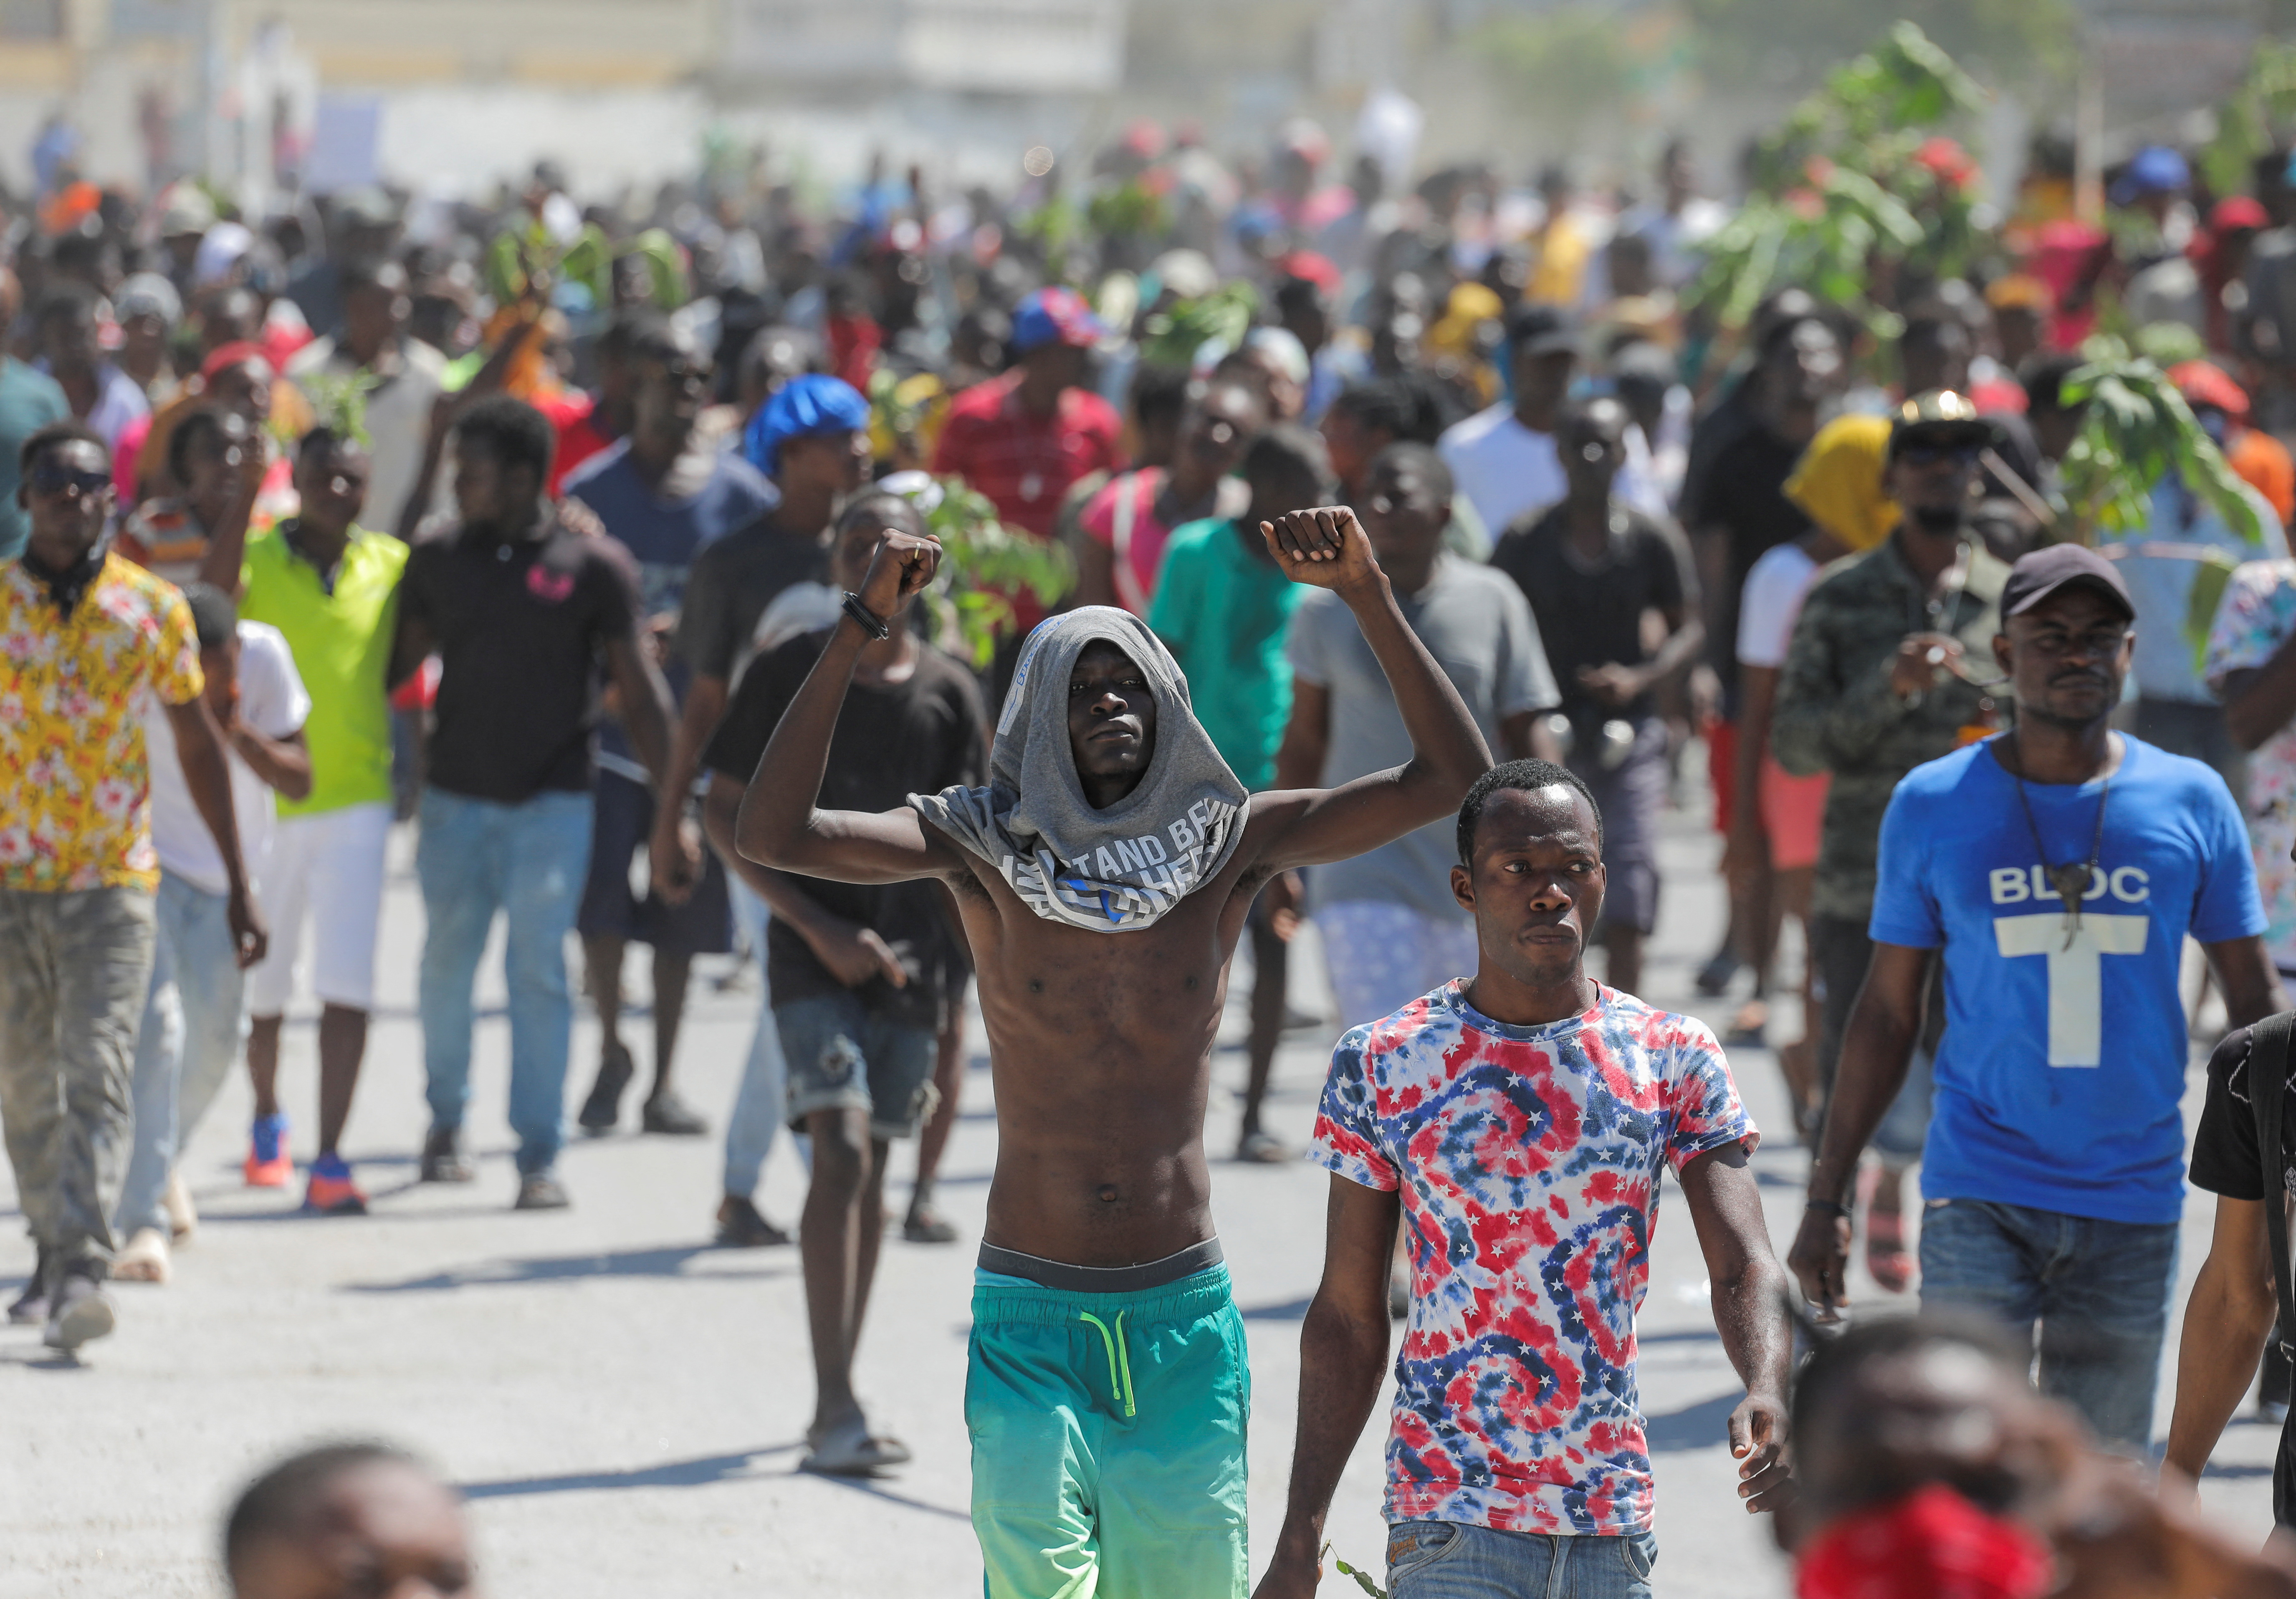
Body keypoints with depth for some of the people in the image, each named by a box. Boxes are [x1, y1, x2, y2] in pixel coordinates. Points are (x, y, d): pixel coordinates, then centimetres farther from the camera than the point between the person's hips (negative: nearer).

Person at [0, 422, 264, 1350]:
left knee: (98, 1074, -14)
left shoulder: (154, 608, 1)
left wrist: (238, 882, 12)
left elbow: (199, 745, 10)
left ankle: (84, 1272, -22)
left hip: (113, 880, -1)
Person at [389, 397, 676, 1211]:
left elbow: (636, 688, -2)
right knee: (447, 964, 10)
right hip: (455, 798, 3)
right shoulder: (438, 558, 2)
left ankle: (540, 1155, 2)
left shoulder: (593, 564, -6)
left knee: (539, 972, -4)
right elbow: (397, 662, 10)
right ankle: (445, 1121, 30)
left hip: (553, 804, -3)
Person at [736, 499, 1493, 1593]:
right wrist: (859, 631, -22)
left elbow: (1453, 779, -5)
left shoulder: (1230, 845, 0)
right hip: (1029, 1323, -2)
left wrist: (1368, 597, -13)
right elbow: (770, 834, -17)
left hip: (1184, 1319, 2)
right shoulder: (984, 849, -4)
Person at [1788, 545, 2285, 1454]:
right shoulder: (1932, 806, 1)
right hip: (1980, 1197, -1)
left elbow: (2255, 1005, 9)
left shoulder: (2191, 802, 3)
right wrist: (1825, 1199, 5)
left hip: (2134, 1201, 1)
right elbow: (1887, 1013, 7)